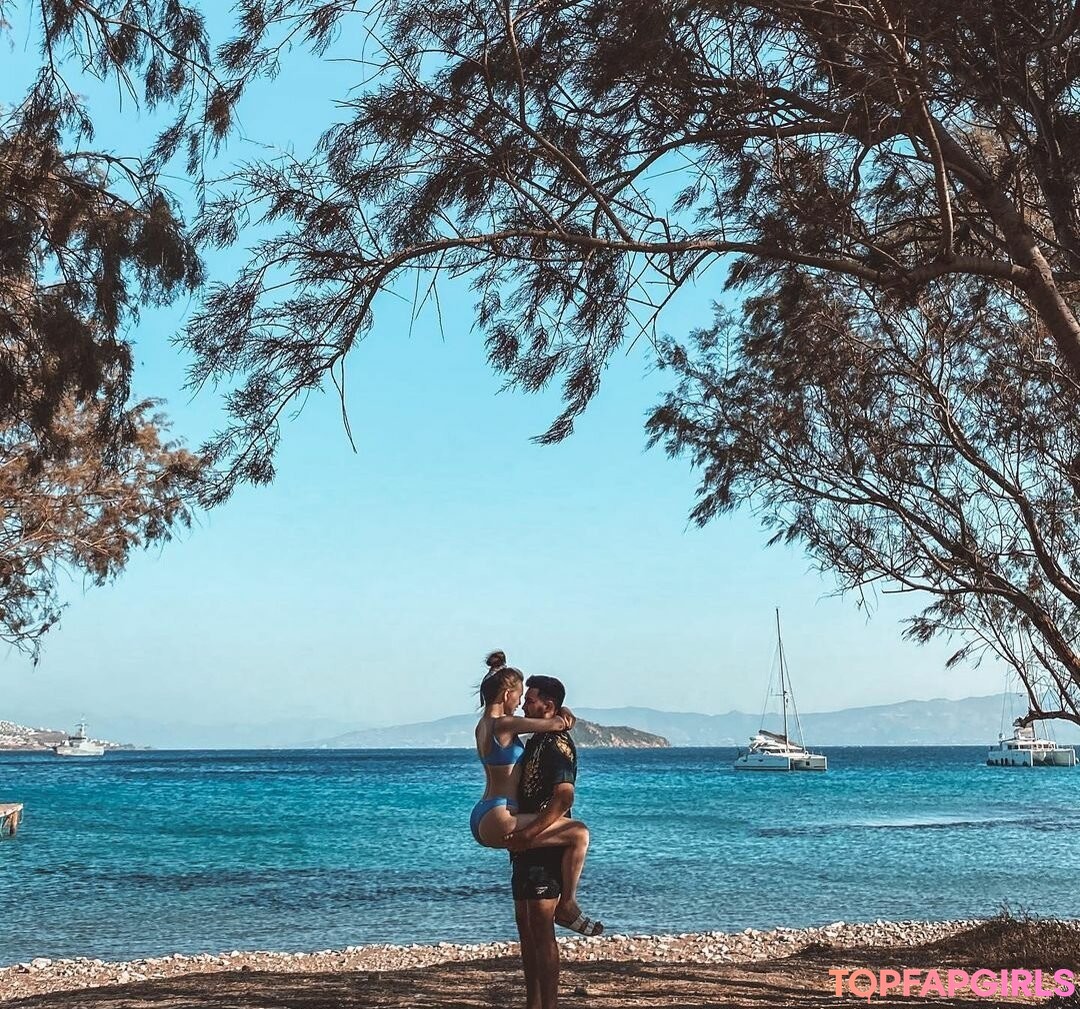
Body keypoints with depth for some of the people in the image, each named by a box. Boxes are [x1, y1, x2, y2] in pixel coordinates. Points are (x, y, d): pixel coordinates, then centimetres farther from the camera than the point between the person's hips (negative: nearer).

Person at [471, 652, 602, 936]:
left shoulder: (484, 724, 15)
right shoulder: (503, 725, -15)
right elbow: (560, 723, -12)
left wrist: (559, 712, 10)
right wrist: (560, 717, 11)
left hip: (481, 820, 11)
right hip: (496, 820, -11)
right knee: (579, 833, -12)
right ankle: (567, 906, -1)